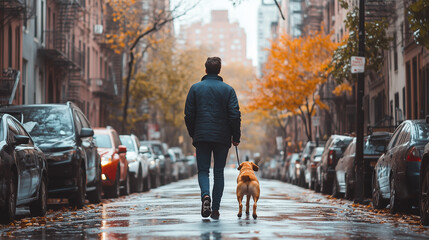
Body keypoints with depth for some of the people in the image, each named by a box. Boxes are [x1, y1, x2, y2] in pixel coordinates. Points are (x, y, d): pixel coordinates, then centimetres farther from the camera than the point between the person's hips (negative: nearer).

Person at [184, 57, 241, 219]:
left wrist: (193, 134, 14)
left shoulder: (195, 88, 2)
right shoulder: (228, 90, 0)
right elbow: (235, 115, -5)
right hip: (222, 137, 0)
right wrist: (236, 137, 4)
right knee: (219, 172, 8)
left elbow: (189, 115, 2)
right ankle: (215, 209, 5)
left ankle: (205, 195, -23)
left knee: (203, 170, 6)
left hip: (202, 137, 0)